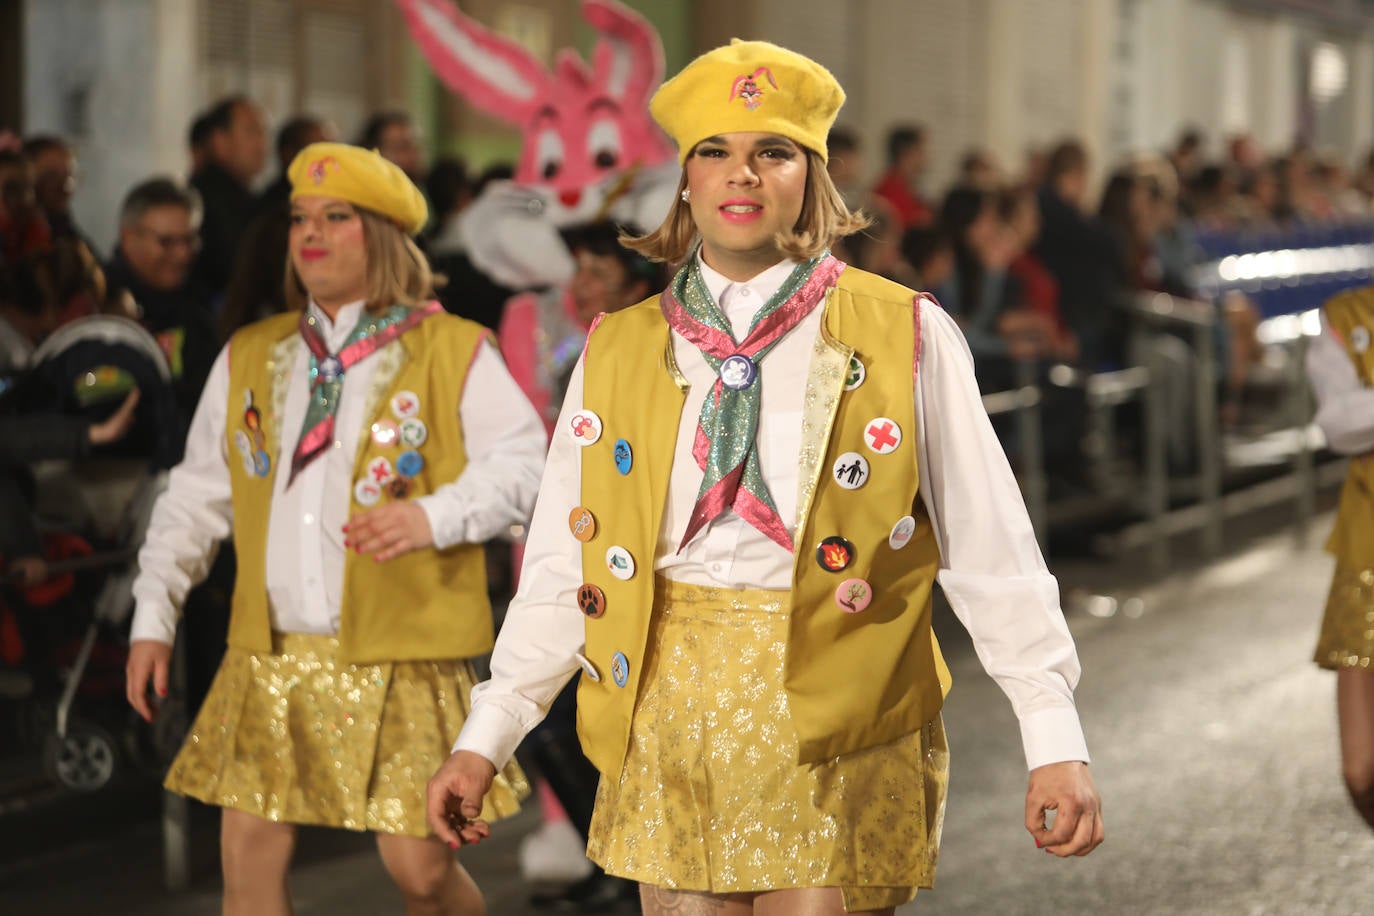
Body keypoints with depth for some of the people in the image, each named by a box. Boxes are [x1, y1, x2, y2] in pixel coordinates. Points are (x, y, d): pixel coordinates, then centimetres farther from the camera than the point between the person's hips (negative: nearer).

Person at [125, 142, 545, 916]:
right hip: (271, 651, 4)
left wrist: (434, 516, -24)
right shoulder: (249, 358, 14)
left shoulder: (452, 353, 1)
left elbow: (521, 463, -8)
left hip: (399, 657, -4)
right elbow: (198, 495, 17)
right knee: (250, 852, 0)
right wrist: (154, 616, 12)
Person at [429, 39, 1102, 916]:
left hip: (832, 726, -2)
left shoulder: (907, 339, 0)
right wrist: (485, 737, 7)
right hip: (667, 725, 3)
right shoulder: (618, 352, 9)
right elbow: (562, 566, 11)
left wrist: (1057, 744, -8)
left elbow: (992, 551, -2)